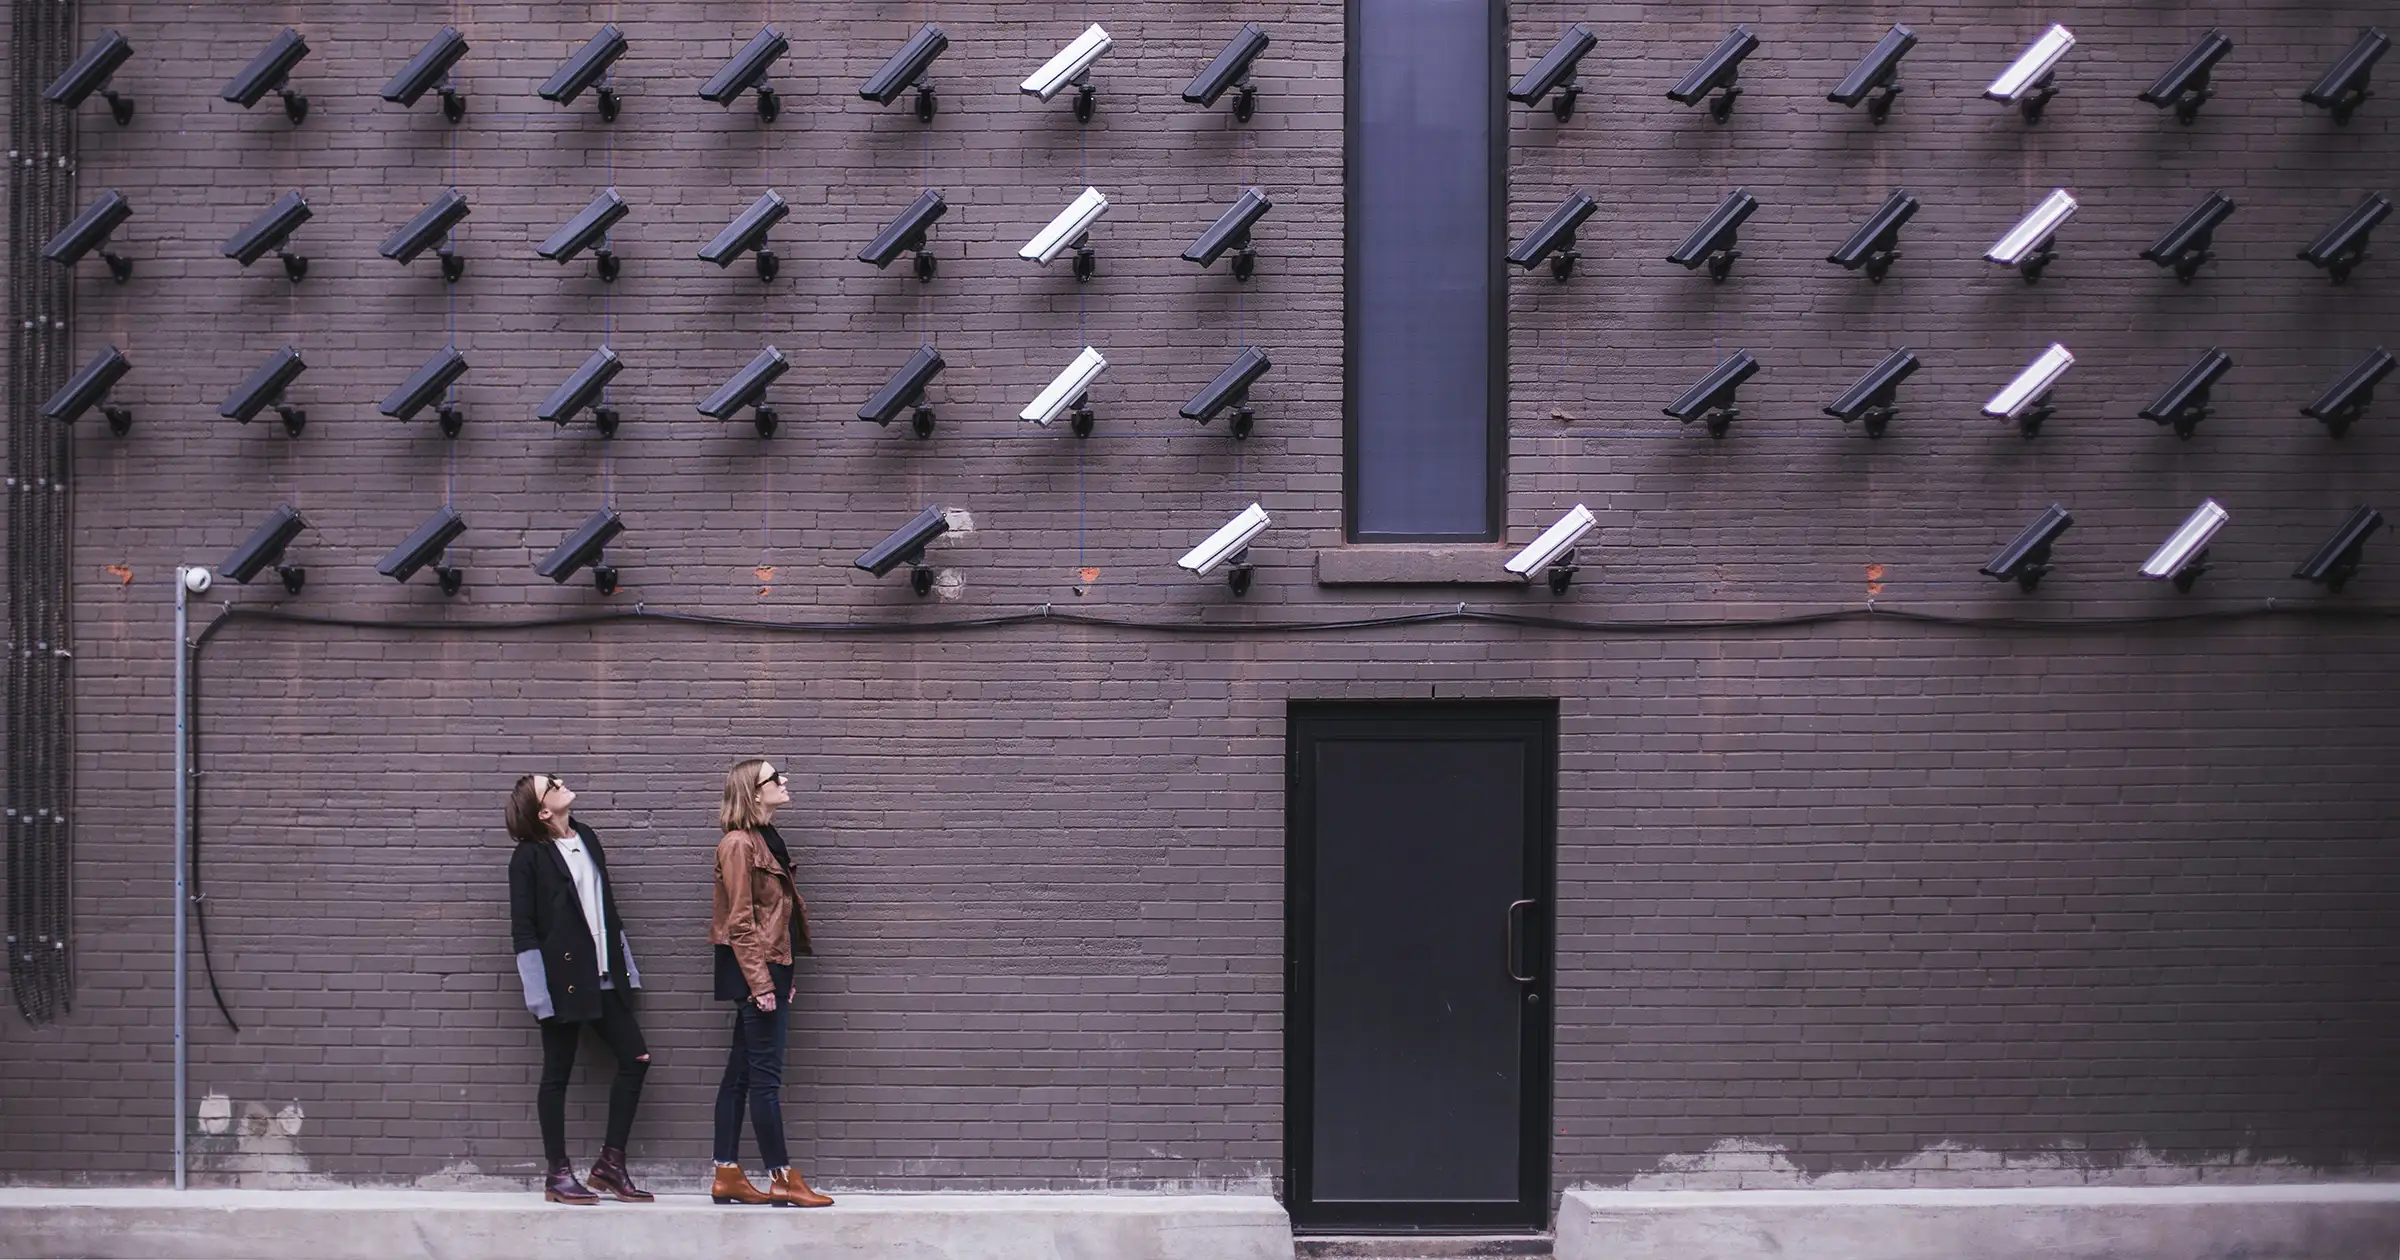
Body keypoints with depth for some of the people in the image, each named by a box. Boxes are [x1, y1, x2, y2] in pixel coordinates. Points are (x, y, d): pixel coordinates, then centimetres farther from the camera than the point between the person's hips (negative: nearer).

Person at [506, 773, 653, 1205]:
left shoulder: (587, 838, 11)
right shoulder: (529, 857, -8)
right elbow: (522, 928, -9)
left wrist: (626, 965, 15)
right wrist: (537, 990, -14)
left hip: (605, 976, 7)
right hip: (563, 978, -7)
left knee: (635, 1059, 3)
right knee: (557, 1074, 2)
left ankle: (610, 1163, 12)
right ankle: (558, 1175, 10)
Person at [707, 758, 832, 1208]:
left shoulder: (765, 840, 16)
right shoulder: (739, 843, -12)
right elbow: (740, 921, -16)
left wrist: (783, 977, 16)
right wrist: (760, 982, -19)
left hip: (770, 968, 10)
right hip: (754, 968, -10)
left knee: (741, 1073, 10)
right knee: (765, 1075, -6)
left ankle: (728, 1176, 13)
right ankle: (783, 1179, -4)